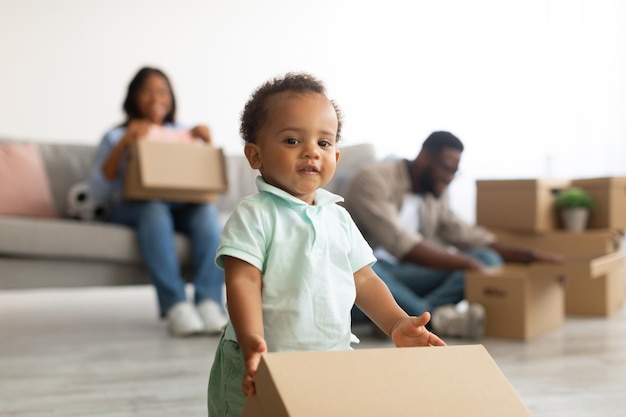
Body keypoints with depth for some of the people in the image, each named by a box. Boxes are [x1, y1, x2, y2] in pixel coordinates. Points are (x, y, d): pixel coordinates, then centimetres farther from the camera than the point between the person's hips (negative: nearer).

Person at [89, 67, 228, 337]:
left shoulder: (183, 134, 21)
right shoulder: (115, 137, 14)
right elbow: (99, 195, 0)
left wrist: (207, 144, 1)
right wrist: (122, 146, -9)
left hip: (181, 206, 2)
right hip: (130, 209, -2)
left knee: (206, 210, -32)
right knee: (154, 208, -37)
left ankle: (209, 303, -43)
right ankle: (175, 305, -47)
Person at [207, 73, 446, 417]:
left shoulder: (338, 217, 9)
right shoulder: (254, 214, -8)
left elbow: (363, 279, 13)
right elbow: (243, 281, -16)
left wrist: (396, 324, -1)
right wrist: (253, 344, -28)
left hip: (334, 362, 5)